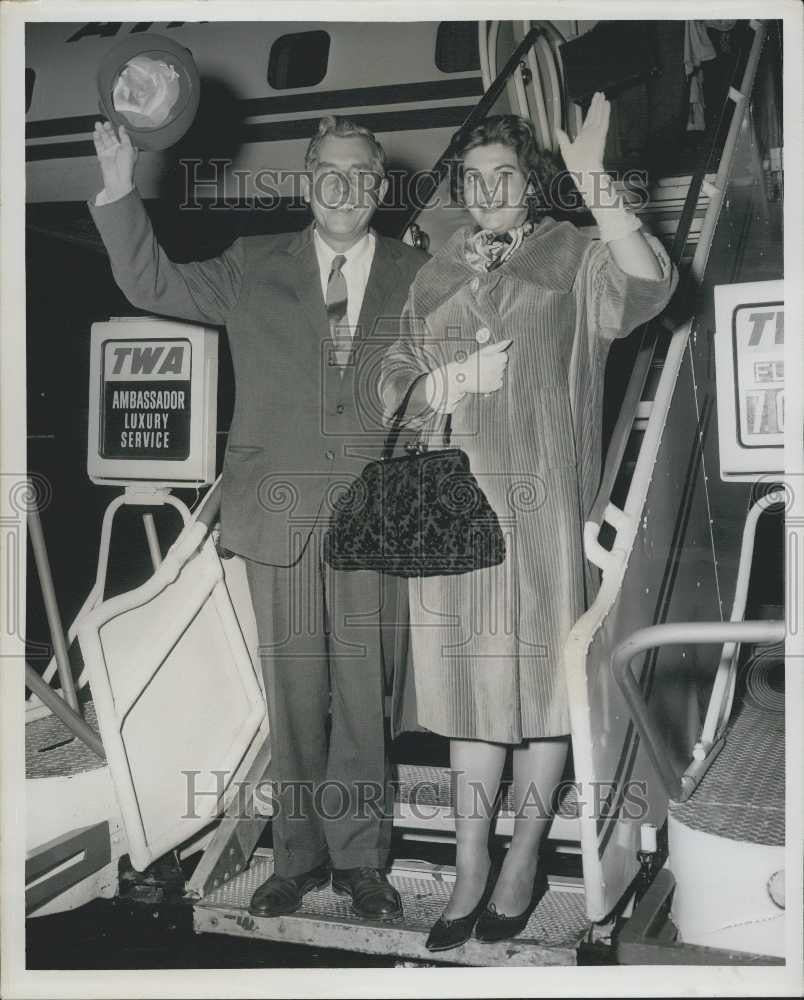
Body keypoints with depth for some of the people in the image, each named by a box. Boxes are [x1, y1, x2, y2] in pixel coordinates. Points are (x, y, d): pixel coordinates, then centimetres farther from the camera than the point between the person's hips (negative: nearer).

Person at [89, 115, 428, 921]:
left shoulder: (417, 275, 8)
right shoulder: (256, 267, 10)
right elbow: (153, 285, 8)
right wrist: (120, 192, -2)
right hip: (281, 514, 1)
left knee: (364, 693, 5)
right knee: (293, 693, 8)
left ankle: (357, 855, 22)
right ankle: (299, 856, 24)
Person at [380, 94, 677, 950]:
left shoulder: (573, 262, 2)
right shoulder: (434, 278, 15)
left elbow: (648, 285, -18)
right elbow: (393, 383, 15)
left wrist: (593, 182, -27)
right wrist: (441, 385, -6)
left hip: (537, 505, -3)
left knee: (537, 680, 3)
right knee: (467, 681, 8)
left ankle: (523, 859, 20)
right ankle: (469, 869, 18)